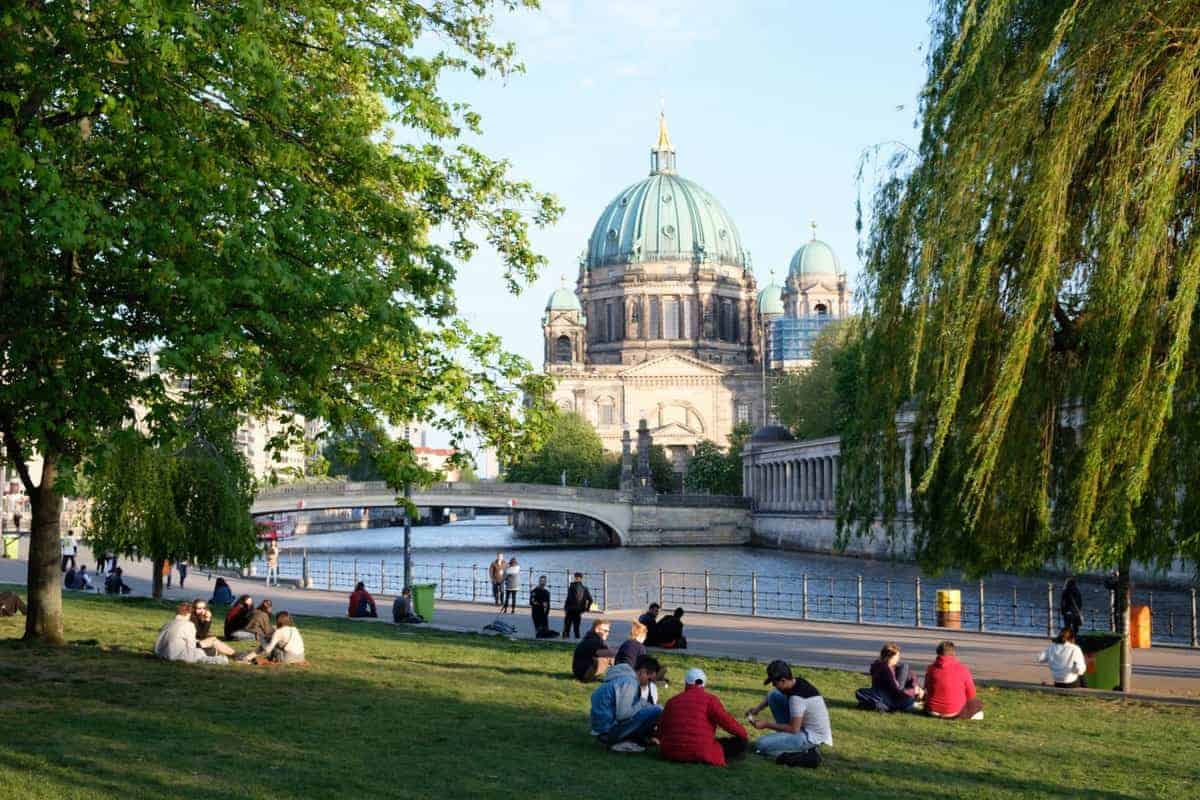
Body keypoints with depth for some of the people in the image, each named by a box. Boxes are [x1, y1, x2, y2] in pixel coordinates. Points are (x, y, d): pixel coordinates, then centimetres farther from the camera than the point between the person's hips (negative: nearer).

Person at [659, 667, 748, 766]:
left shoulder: (671, 702, 13)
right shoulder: (709, 699, -1)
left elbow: (661, 732, 18)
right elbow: (726, 720, -11)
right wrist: (744, 734, 5)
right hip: (701, 754, -4)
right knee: (741, 742, 8)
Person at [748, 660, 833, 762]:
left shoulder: (797, 697, -29)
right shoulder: (795, 682, -4)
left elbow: (794, 729, -24)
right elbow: (771, 696, 13)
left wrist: (766, 725, -15)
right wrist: (757, 709, -2)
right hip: (804, 727, 9)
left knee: (761, 745, -17)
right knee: (773, 695, 5)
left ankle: (805, 754, -9)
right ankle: (784, 738, 10)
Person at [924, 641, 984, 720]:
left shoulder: (931, 668, -4)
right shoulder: (962, 668, -12)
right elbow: (971, 693, -3)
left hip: (932, 711, 2)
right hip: (954, 712, -2)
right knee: (978, 702, 21)